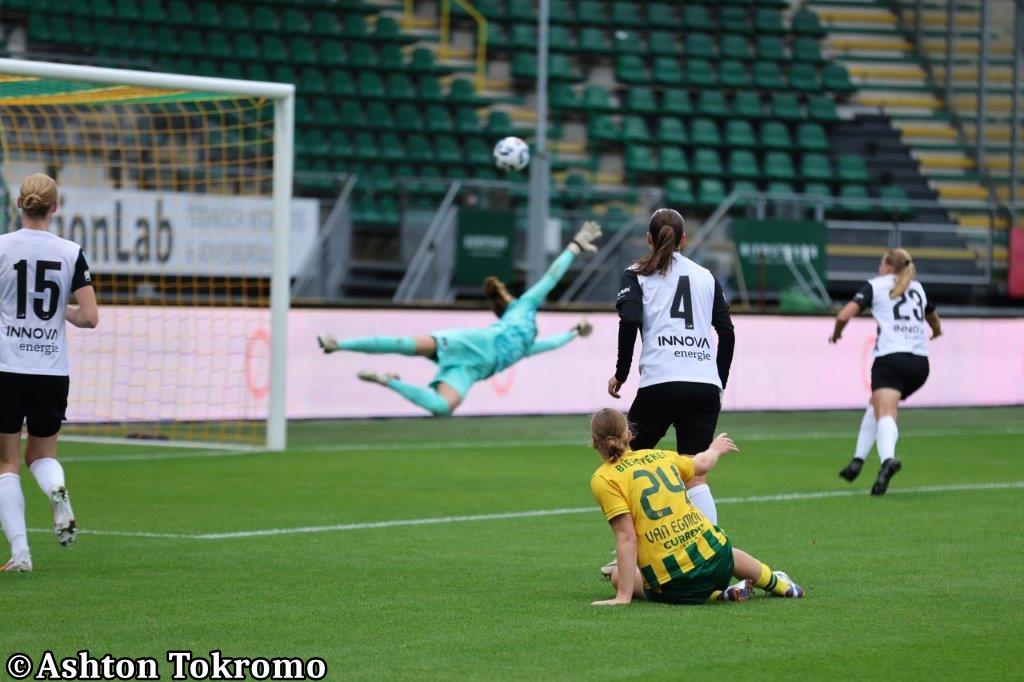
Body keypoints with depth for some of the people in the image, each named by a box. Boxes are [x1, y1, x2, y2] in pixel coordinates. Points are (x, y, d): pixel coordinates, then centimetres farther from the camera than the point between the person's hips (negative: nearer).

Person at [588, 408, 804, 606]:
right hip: (716, 558, 6)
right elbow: (701, 464, 31)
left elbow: (627, 538, -13)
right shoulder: (659, 456, 10)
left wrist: (623, 596, -13)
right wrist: (715, 450, 55)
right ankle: (776, 583, 58)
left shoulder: (603, 479, -5)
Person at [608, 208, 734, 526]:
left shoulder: (636, 274, 9)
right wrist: (720, 381, 22)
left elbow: (629, 321, -8)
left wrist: (621, 373, 2)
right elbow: (727, 331, 12)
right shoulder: (706, 276, 18)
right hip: (706, 386, 3)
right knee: (695, 475, 3)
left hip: (660, 383, -3)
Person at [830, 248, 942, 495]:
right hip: (920, 362, 6)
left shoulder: (875, 285, 7)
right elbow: (935, 322, 42)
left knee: (885, 414, -19)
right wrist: (936, 333, 65)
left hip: (890, 357, -5)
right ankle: (858, 461, 16)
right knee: (875, 406, 23)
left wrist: (836, 334, 19)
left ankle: (888, 459, -46)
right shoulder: (917, 288, 23)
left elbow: (844, 315, -3)